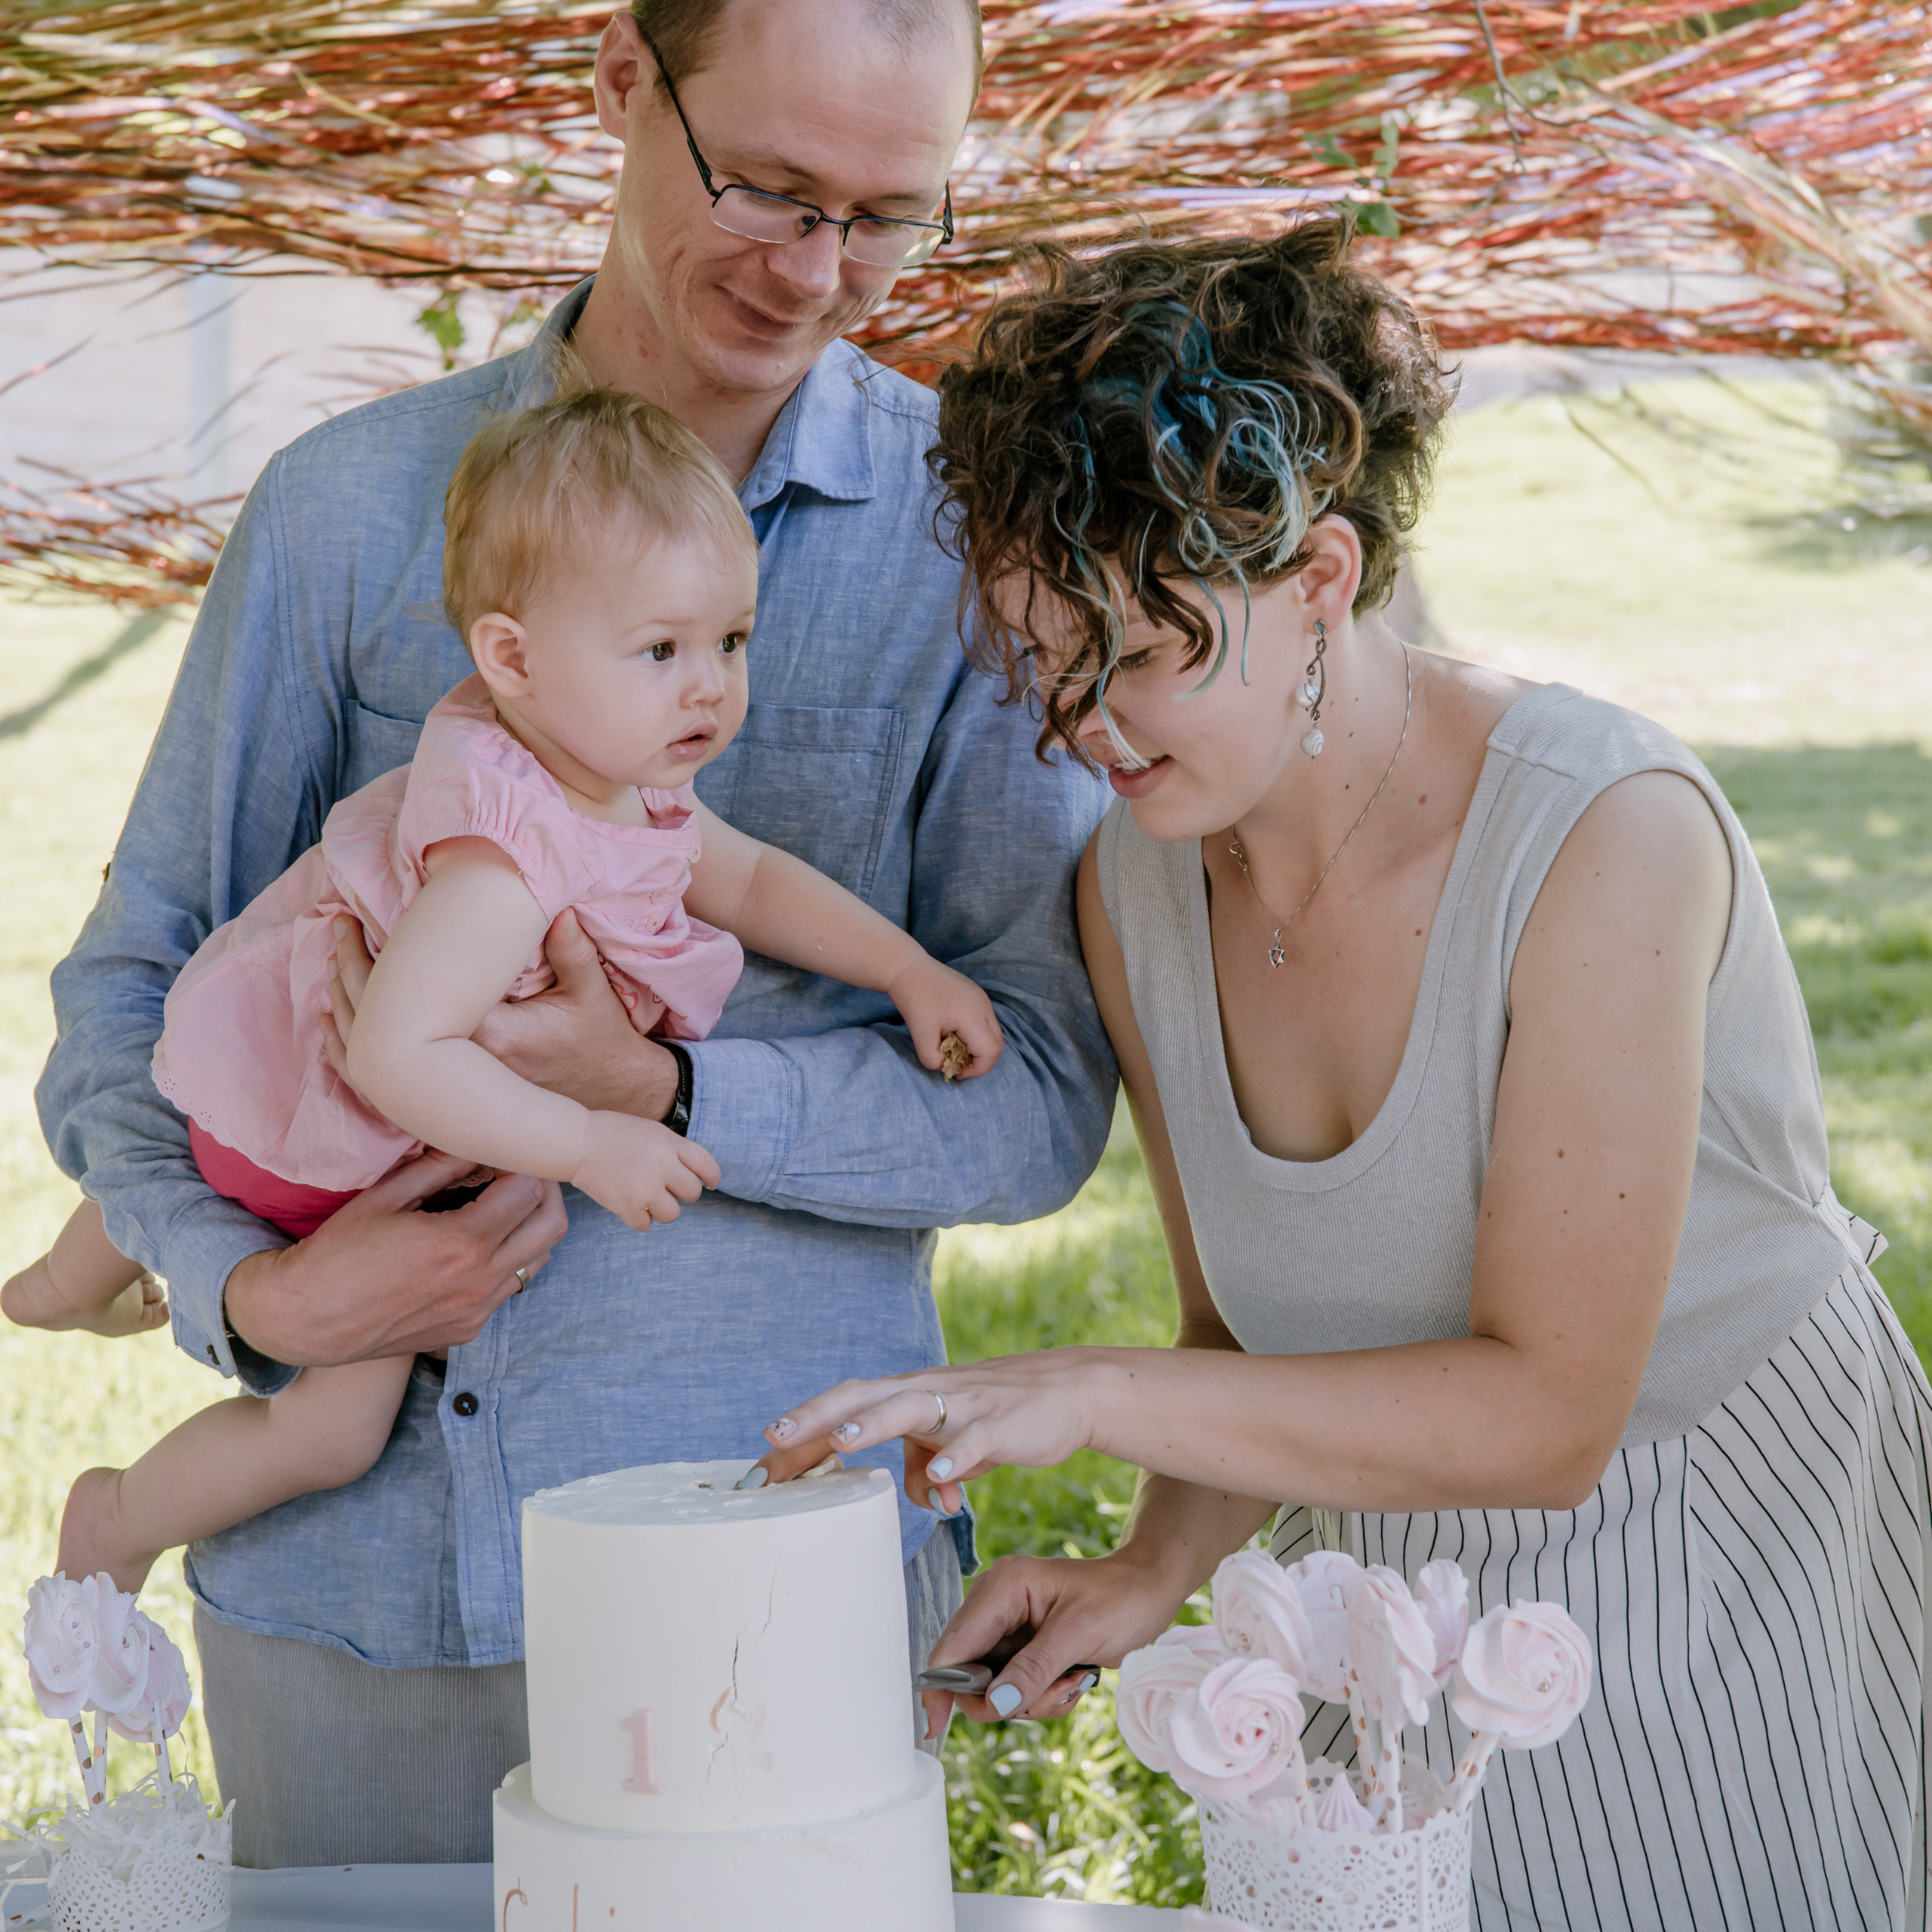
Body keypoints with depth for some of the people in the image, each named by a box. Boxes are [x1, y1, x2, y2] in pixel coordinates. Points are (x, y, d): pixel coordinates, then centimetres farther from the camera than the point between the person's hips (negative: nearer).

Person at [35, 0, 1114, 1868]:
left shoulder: (972, 530, -2)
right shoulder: (350, 503, 4)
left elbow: (1040, 1091, -5)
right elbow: (130, 986, 8)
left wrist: (656, 1095, -19)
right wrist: (245, 1285, -11)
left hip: (766, 1571, -2)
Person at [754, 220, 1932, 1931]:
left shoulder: (1607, 830, -27)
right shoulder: (1139, 883, -8)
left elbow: (1546, 1411, -27)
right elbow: (1252, 1327, 4)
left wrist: (1092, 1391, -32)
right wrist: (1155, 1573, -15)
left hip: (1727, 1578, -5)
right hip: (1381, 1588, 5)